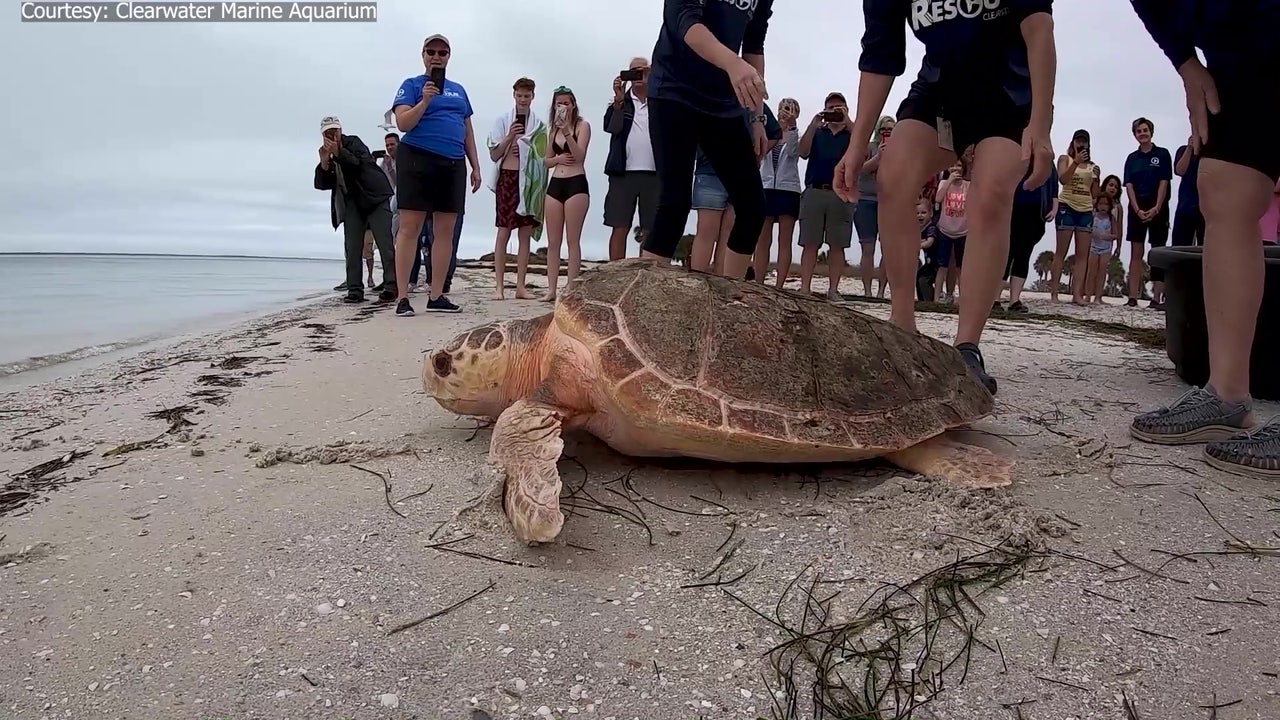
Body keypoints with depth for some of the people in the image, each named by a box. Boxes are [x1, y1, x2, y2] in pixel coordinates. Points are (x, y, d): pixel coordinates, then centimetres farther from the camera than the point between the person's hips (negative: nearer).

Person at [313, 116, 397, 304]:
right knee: (351, 247, -3)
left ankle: (391, 287, -14)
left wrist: (338, 152, -24)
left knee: (385, 243, -12)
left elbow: (362, 163, -17)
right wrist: (324, 162, -10)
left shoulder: (354, 142, 2)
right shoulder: (327, 154, 14)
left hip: (375, 197, -5)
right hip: (351, 203, 5)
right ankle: (355, 290, -4)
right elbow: (321, 184, 4)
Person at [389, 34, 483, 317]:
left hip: (453, 165, 6)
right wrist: (425, 100, -19)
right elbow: (403, 124, -6)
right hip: (417, 161, -5)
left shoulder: (458, 89, 21)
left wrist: (476, 167, 15)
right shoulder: (411, 85, 5)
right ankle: (403, 298, -9)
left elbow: (468, 131, 22)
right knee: (410, 228, -8)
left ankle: (437, 297, 7)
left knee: (445, 231, 2)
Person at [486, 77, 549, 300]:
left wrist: (526, 150, -5)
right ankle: (499, 285, -3)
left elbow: (544, 155, 13)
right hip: (508, 179, -2)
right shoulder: (502, 120, 6)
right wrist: (510, 136, -11)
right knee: (503, 231, -5)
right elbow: (494, 155, 3)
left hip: (530, 181, 2)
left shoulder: (539, 125, 10)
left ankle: (520, 286, 5)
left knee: (525, 234, 2)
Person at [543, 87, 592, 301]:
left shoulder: (582, 125, 1)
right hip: (555, 184, 6)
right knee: (552, 242, 3)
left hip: (576, 184, -6)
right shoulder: (554, 129, 17)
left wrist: (567, 132, -23)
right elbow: (547, 161, 20)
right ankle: (551, 289, 5)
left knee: (573, 240, -6)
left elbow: (579, 156, -12)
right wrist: (557, 158, -2)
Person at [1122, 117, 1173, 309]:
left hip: (1158, 208, -2)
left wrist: (1156, 208, -14)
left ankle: (1157, 297, -3)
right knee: (1136, 253, -1)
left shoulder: (1162, 154, 3)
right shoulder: (1132, 158, 10)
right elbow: (1129, 185, 3)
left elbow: (1164, 183, -4)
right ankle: (1133, 297, -3)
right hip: (1137, 208, 2)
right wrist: (1138, 209, -9)